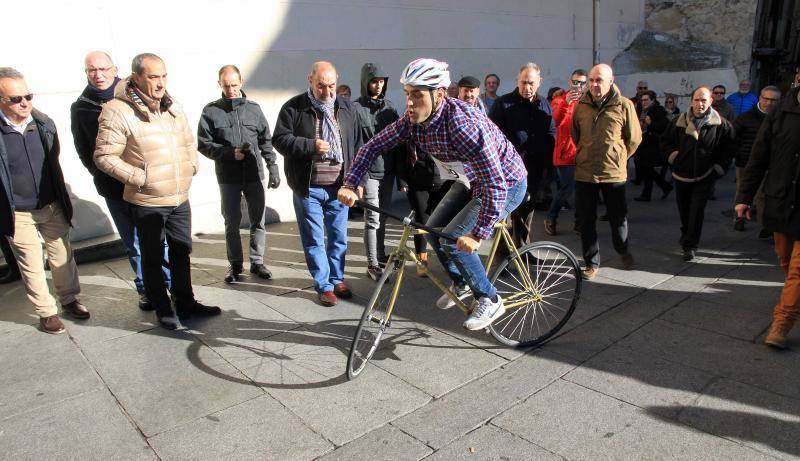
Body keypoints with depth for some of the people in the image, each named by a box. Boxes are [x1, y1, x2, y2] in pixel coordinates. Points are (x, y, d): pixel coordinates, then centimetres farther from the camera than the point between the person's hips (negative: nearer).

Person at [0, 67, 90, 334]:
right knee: (32, 266, 9)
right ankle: (46, 312, 24)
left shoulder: (44, 124, -2)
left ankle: (69, 300, 33)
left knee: (62, 256, 14)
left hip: (52, 207, 3)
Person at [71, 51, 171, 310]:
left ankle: (173, 285, 17)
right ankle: (146, 289, 21)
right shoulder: (81, 108, 6)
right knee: (134, 243, 8)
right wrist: (104, 176, -1)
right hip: (115, 189, 1)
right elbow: (84, 152, 10)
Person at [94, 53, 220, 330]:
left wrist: (192, 166, 7)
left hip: (180, 198, 6)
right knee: (153, 258, 9)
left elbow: (189, 141, 21)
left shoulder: (172, 107, 7)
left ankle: (185, 302, 32)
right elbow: (104, 157, -15)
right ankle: (163, 309, 24)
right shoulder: (118, 112, -14)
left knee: (181, 253, 17)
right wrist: (141, 178, -17)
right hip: (147, 202, -6)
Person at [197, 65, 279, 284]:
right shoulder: (211, 111, 0)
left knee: (258, 221, 7)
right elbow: (203, 144, -1)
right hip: (228, 177, -1)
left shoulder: (253, 108, 5)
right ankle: (235, 264, 20)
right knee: (232, 223, 7)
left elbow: (266, 141, 7)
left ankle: (257, 261, 20)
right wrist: (229, 153, -14)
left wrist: (273, 168, 1)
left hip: (254, 175, 1)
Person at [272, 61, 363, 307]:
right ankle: (323, 286, 17)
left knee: (339, 237, 12)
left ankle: (337, 279, 30)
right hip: (308, 187, -3)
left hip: (339, 186, 3)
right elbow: (280, 139, -6)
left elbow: (357, 146, 11)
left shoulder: (347, 108, 8)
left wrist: (358, 180, 8)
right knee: (314, 239, 4)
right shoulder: (294, 108, -3)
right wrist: (311, 146, -20)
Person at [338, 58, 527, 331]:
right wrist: (350, 184, -15)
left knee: (453, 239, -16)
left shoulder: (462, 124, -37)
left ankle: (490, 301, 4)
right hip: (471, 181, 8)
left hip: (505, 184, -8)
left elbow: (496, 183, -39)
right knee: (433, 230, 6)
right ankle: (461, 283, 29)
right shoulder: (413, 120, -14)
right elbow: (374, 146, -4)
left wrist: (478, 235, -38)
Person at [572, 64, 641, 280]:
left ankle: (623, 250, 39)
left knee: (618, 217, 10)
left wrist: (618, 158, 9)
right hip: (584, 173, 2)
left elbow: (634, 138, 4)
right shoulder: (581, 105, 3)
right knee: (587, 220, 6)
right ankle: (592, 263, 20)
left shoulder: (624, 105, -5)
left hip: (613, 173, -2)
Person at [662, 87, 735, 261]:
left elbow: (727, 150, 3)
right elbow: (666, 142, 14)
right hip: (681, 175, 3)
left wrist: (718, 169, -6)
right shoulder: (679, 122, 1)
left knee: (697, 211, -8)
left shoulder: (721, 125, -3)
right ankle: (686, 234, 41)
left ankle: (690, 246, -2)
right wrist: (673, 156, -1)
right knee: (683, 209, 17)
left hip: (704, 177, -3)